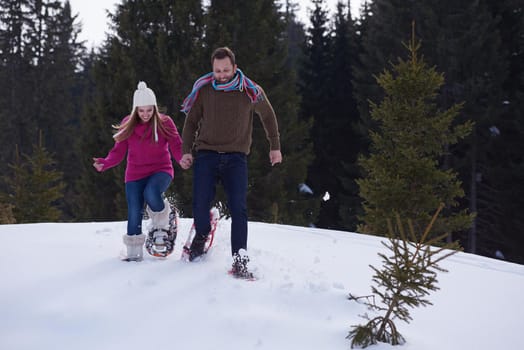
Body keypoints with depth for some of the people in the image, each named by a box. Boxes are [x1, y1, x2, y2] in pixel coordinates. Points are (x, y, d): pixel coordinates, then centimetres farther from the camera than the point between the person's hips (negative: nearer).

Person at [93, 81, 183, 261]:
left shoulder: (165, 123, -7)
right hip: (135, 174, 3)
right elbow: (118, 152, -2)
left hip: (161, 170, -2)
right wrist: (104, 163, -20)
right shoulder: (127, 125, -2)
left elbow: (176, 147, -11)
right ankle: (134, 252, 16)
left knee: (151, 193, -33)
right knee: (134, 213, 0)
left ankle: (161, 224, -4)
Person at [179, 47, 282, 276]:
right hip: (206, 154, 1)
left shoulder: (250, 91, -1)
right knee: (200, 204, -10)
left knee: (238, 208, -12)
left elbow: (268, 116, 16)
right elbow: (191, 121, 13)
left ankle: (240, 259, -9)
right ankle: (201, 235, 22)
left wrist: (275, 147, 20)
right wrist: (186, 151, 3)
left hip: (236, 156, -1)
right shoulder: (203, 90, 1)